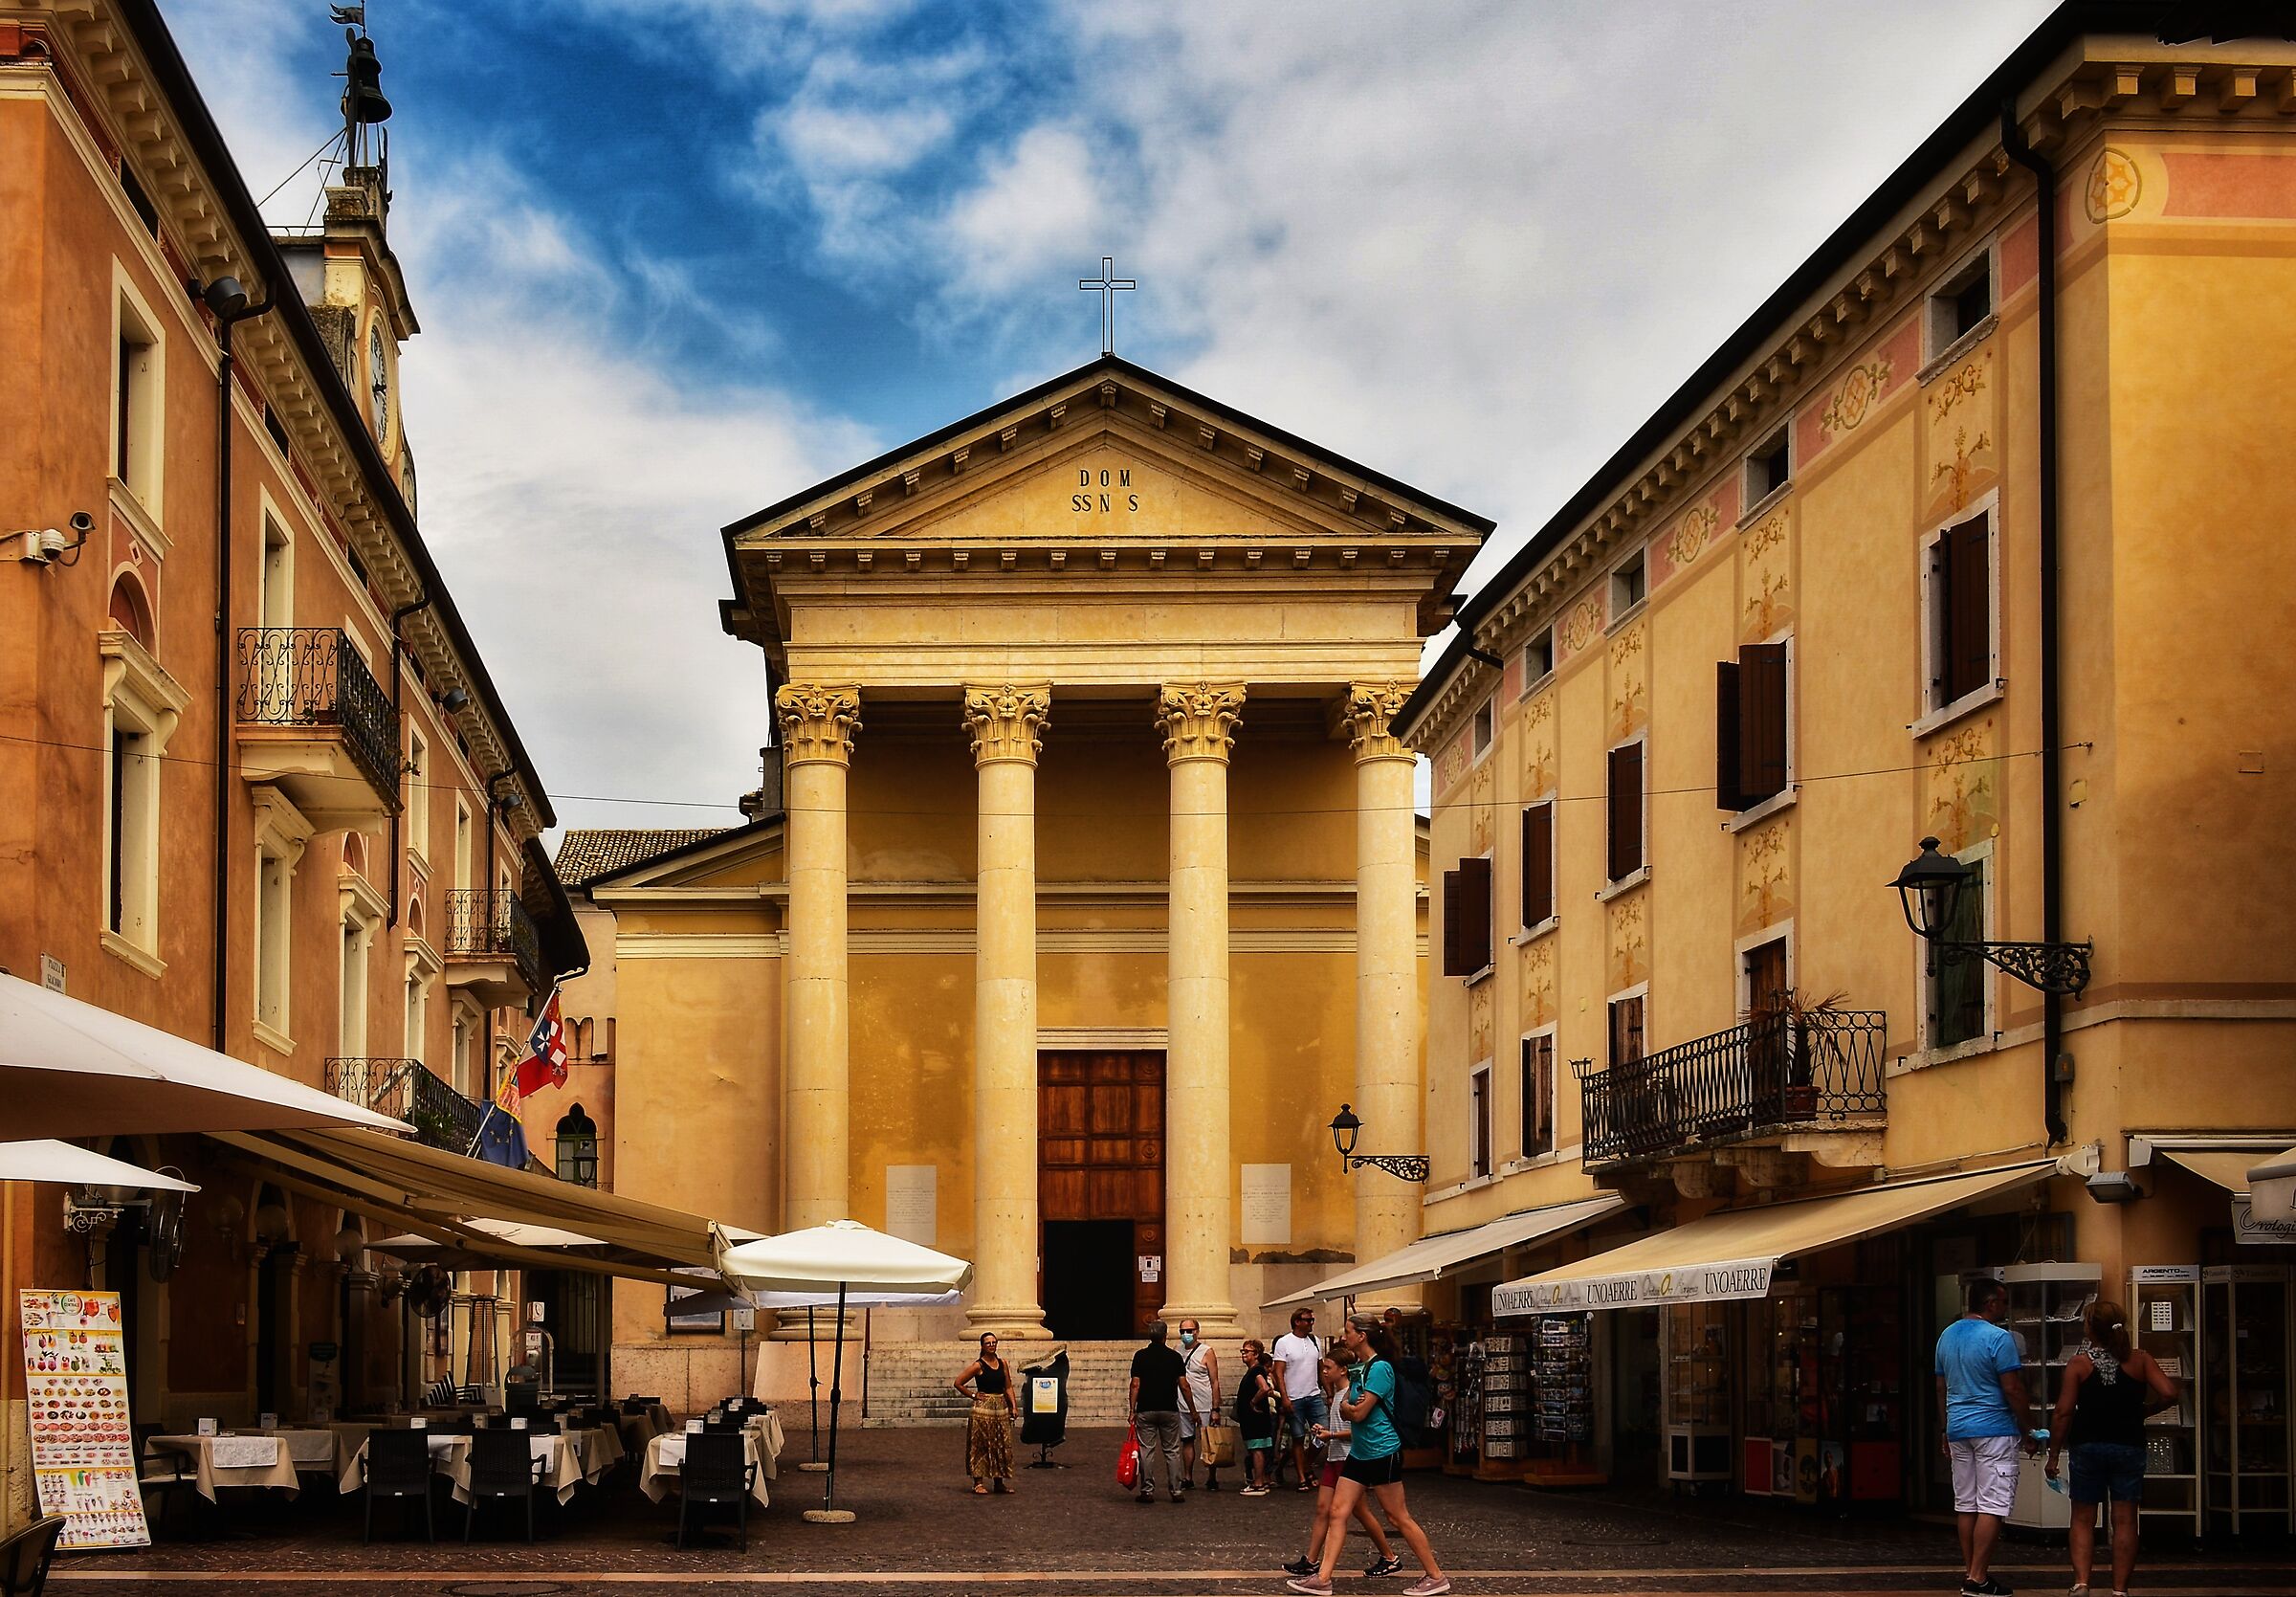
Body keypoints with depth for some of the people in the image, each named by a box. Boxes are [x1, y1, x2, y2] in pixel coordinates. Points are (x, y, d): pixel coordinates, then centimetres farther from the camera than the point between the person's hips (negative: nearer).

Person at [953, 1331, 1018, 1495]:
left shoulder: (1003, 1364, 10)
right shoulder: (978, 1366, -5)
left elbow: (1008, 1387, 13)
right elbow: (958, 1383, -4)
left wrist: (1014, 1406, 3)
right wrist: (973, 1395, -5)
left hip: (1002, 1407, 5)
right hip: (983, 1409, -5)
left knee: (1002, 1446, 7)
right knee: (981, 1445, -4)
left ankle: (999, 1481, 15)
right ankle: (978, 1483, -1)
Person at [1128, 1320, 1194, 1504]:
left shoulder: (1140, 1356, -1)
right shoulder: (1174, 1357, 0)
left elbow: (1135, 1385, -4)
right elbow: (1184, 1386, 0)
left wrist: (1133, 1410, 1)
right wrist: (1193, 1410, 9)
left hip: (1145, 1410, 0)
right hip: (1170, 1410, 0)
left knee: (1146, 1451, 3)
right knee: (1172, 1451, 6)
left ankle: (1147, 1491, 1)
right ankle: (1175, 1491, 4)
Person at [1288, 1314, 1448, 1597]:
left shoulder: (1379, 1368, -16)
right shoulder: (1356, 1367, 12)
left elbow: (1358, 1413, -19)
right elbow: (1345, 1410, 11)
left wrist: (1347, 1405, 2)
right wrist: (1349, 1406, -10)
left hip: (1382, 1453, -9)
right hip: (1359, 1453, 9)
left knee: (1398, 1518, -2)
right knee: (1338, 1512, 3)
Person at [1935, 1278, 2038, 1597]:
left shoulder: (1947, 1336, 11)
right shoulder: (1998, 1338, -12)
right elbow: (2013, 1390, -14)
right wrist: (2029, 1428, -3)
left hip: (1958, 1429, 7)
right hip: (1994, 1428, -7)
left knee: (1965, 1505, 11)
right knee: (1992, 1506, -6)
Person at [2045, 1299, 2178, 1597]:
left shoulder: (2078, 1364, -5)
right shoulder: (2139, 1360, -1)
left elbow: (2064, 1412, -9)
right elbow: (2168, 1394, -11)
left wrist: (2053, 1455, -2)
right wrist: (2143, 1411, 7)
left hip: (2088, 1447, -1)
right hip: (2129, 1447, 1)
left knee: (2083, 1520, 8)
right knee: (2125, 1521, 6)